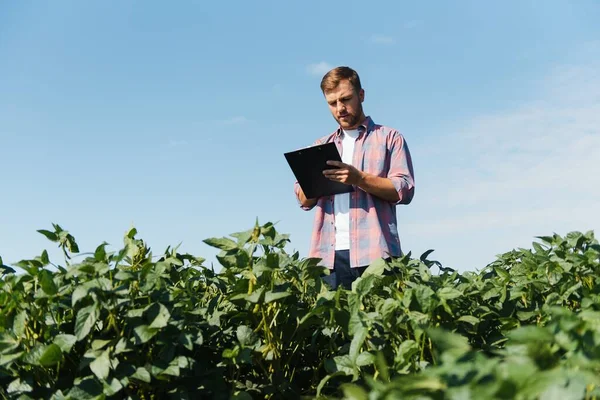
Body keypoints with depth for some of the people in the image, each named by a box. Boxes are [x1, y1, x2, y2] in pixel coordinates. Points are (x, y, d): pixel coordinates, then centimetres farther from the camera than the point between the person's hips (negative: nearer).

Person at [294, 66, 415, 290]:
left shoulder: (389, 138, 11)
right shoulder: (321, 146, 23)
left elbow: (404, 190, -1)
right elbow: (304, 200, 16)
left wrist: (359, 179, -15)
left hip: (374, 252, -3)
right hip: (329, 254, 3)